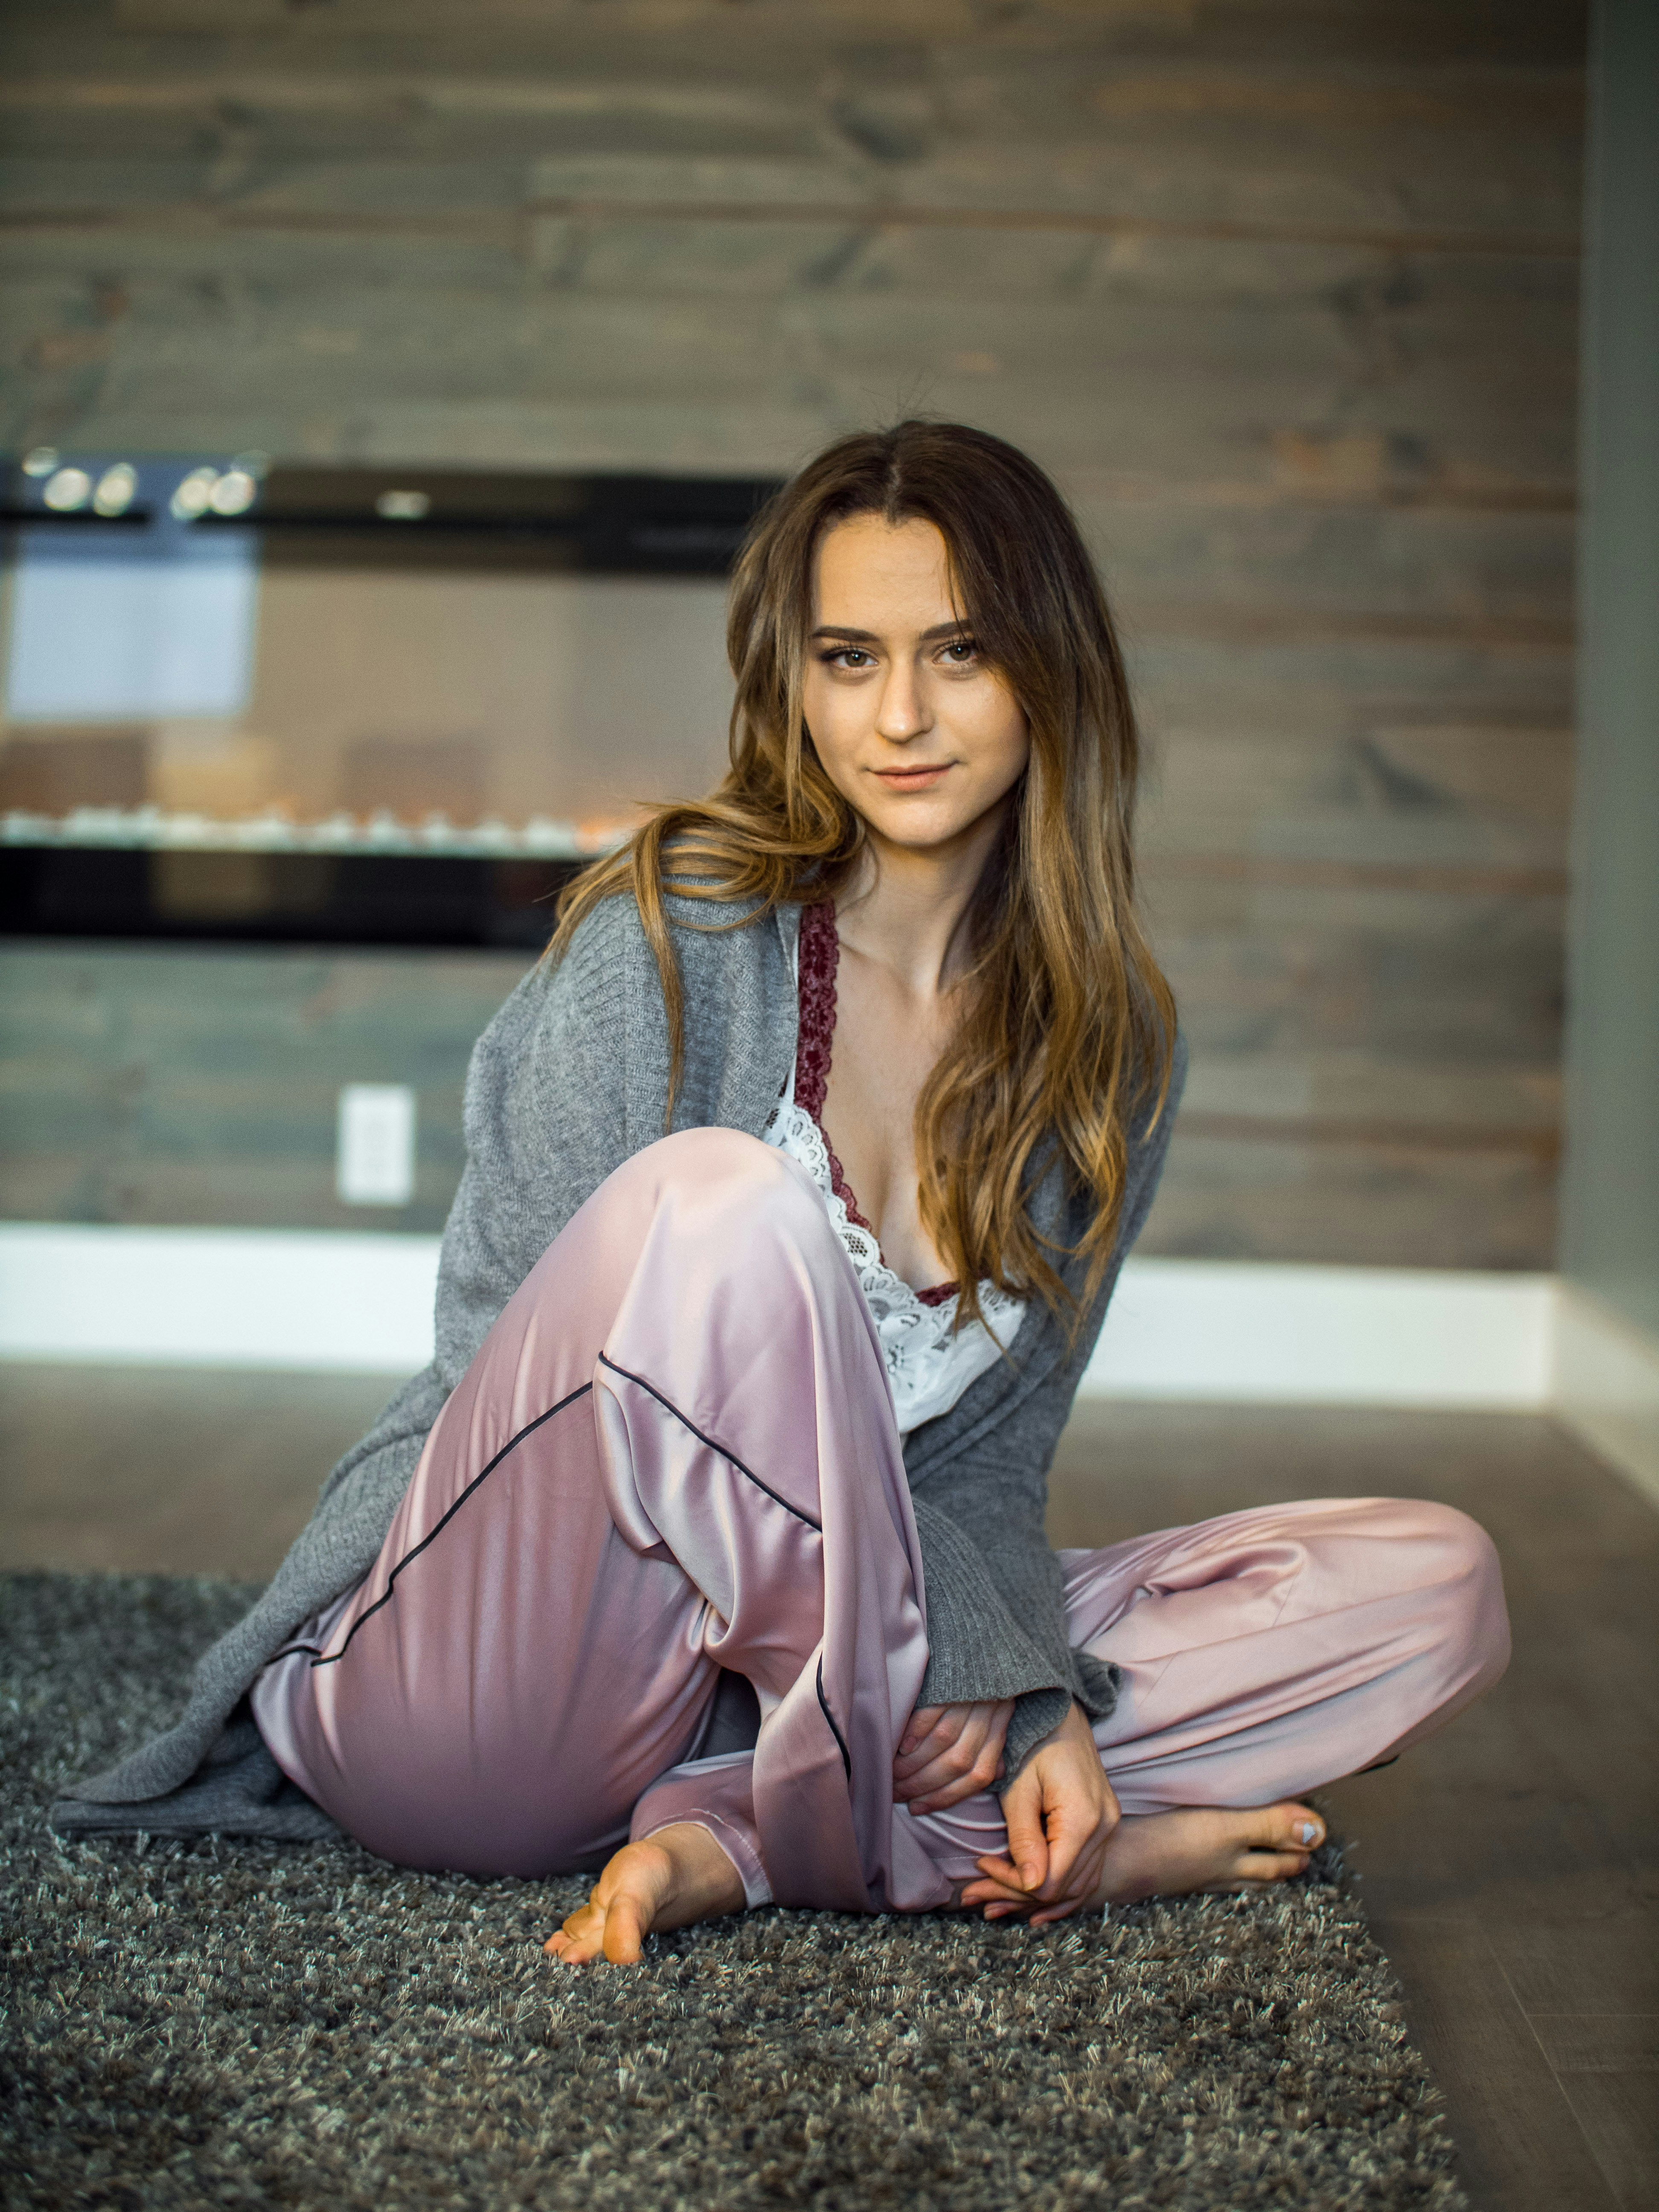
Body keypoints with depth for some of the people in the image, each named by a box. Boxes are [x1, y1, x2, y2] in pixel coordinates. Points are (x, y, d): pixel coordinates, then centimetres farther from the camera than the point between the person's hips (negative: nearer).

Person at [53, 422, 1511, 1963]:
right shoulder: (673, 937, -10)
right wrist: (932, 1668, -18)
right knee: (718, 1200, -34)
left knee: (1436, 1581, -6)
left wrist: (1039, 1707, -15)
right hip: (462, 1677, -5)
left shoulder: (1112, 1056, 5)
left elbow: (978, 1471, 6)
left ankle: (728, 1838, -22)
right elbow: (529, 1354, -13)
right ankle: (901, 1841, -18)